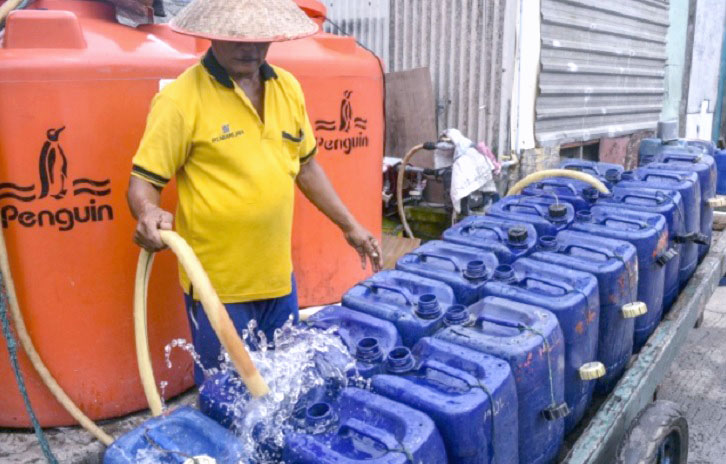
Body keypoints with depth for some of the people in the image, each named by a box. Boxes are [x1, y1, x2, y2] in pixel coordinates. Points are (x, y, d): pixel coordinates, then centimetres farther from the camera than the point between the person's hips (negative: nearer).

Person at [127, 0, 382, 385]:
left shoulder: (288, 88, 5)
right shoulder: (181, 99, -14)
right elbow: (143, 180, -11)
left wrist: (349, 225, 14)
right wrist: (148, 213, -33)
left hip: (278, 277, 6)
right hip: (217, 285, -5)